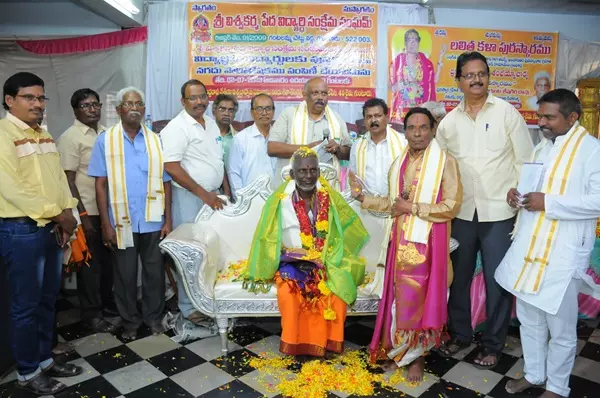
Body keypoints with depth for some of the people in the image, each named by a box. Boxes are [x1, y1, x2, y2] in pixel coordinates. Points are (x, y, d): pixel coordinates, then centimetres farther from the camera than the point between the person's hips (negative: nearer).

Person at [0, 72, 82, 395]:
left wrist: (65, 215, 0)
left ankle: (44, 358, 32)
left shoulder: (44, 135, 14)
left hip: (51, 228, 8)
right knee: (26, 304, 4)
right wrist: (59, 214, -15)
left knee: (48, 299, 16)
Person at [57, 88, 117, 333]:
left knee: (108, 258, 17)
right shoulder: (70, 138, -10)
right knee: (91, 262, 4)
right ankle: (91, 314, 17)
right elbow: (68, 180, -13)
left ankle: (107, 299, 35)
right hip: (89, 211, -6)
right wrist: (82, 215, -16)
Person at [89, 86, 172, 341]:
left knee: (154, 271, 11)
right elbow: (101, 184, -1)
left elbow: (165, 183, 4)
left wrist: (168, 220, 0)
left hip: (153, 221, 1)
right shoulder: (105, 140, 1)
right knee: (125, 274, 11)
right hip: (121, 222, -1)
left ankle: (153, 317, 29)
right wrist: (106, 224, -6)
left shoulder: (156, 141, 4)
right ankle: (130, 321, 29)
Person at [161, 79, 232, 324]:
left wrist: (226, 191, 12)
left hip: (213, 197, 7)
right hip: (189, 198, -7)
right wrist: (204, 194, -19)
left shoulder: (211, 124, 12)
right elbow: (172, 167, -19)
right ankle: (188, 306, 15)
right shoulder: (177, 128, -11)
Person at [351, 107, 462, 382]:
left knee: (419, 298, 3)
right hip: (401, 240, 5)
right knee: (400, 296, 12)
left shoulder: (445, 162, -9)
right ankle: (398, 348, 31)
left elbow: (452, 206, -14)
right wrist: (364, 198, 6)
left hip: (427, 242, -5)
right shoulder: (398, 164, 10)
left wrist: (413, 208, -16)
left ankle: (417, 356, 22)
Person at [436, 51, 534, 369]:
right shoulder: (448, 122, 6)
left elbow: (525, 162, -3)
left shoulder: (507, 112, -2)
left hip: (499, 213, -3)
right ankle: (460, 333, 33)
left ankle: (493, 343, 26)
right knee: (458, 277, 13)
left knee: (497, 281, 6)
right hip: (461, 213, 3)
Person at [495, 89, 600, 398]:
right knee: (528, 319, 19)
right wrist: (518, 193, 2)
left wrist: (548, 203, -22)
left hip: (563, 254, -7)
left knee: (561, 328, 10)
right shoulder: (542, 147, 13)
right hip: (528, 248, 7)